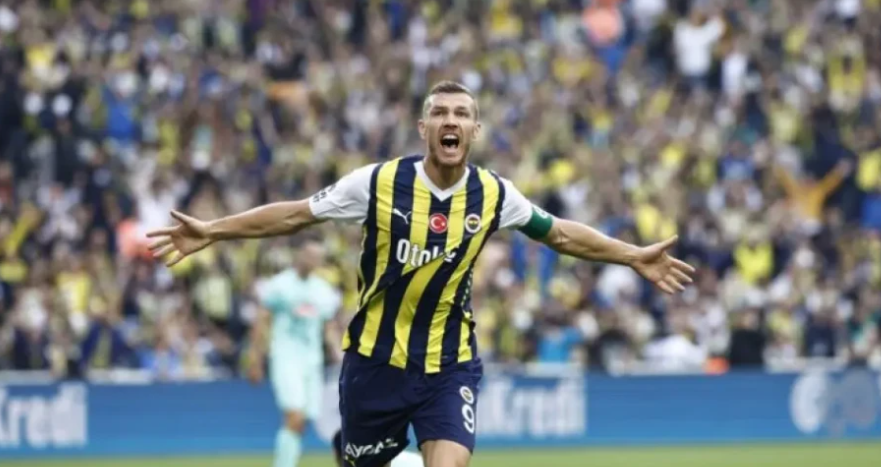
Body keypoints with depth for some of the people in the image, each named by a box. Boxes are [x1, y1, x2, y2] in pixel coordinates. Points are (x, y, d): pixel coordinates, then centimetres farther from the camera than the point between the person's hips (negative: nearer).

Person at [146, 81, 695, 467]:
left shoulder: (494, 195, -5)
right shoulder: (378, 183, -12)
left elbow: (560, 233, 11)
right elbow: (295, 214, -4)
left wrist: (634, 256, 10)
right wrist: (211, 231, -9)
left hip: (450, 364, 0)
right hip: (376, 357, 0)